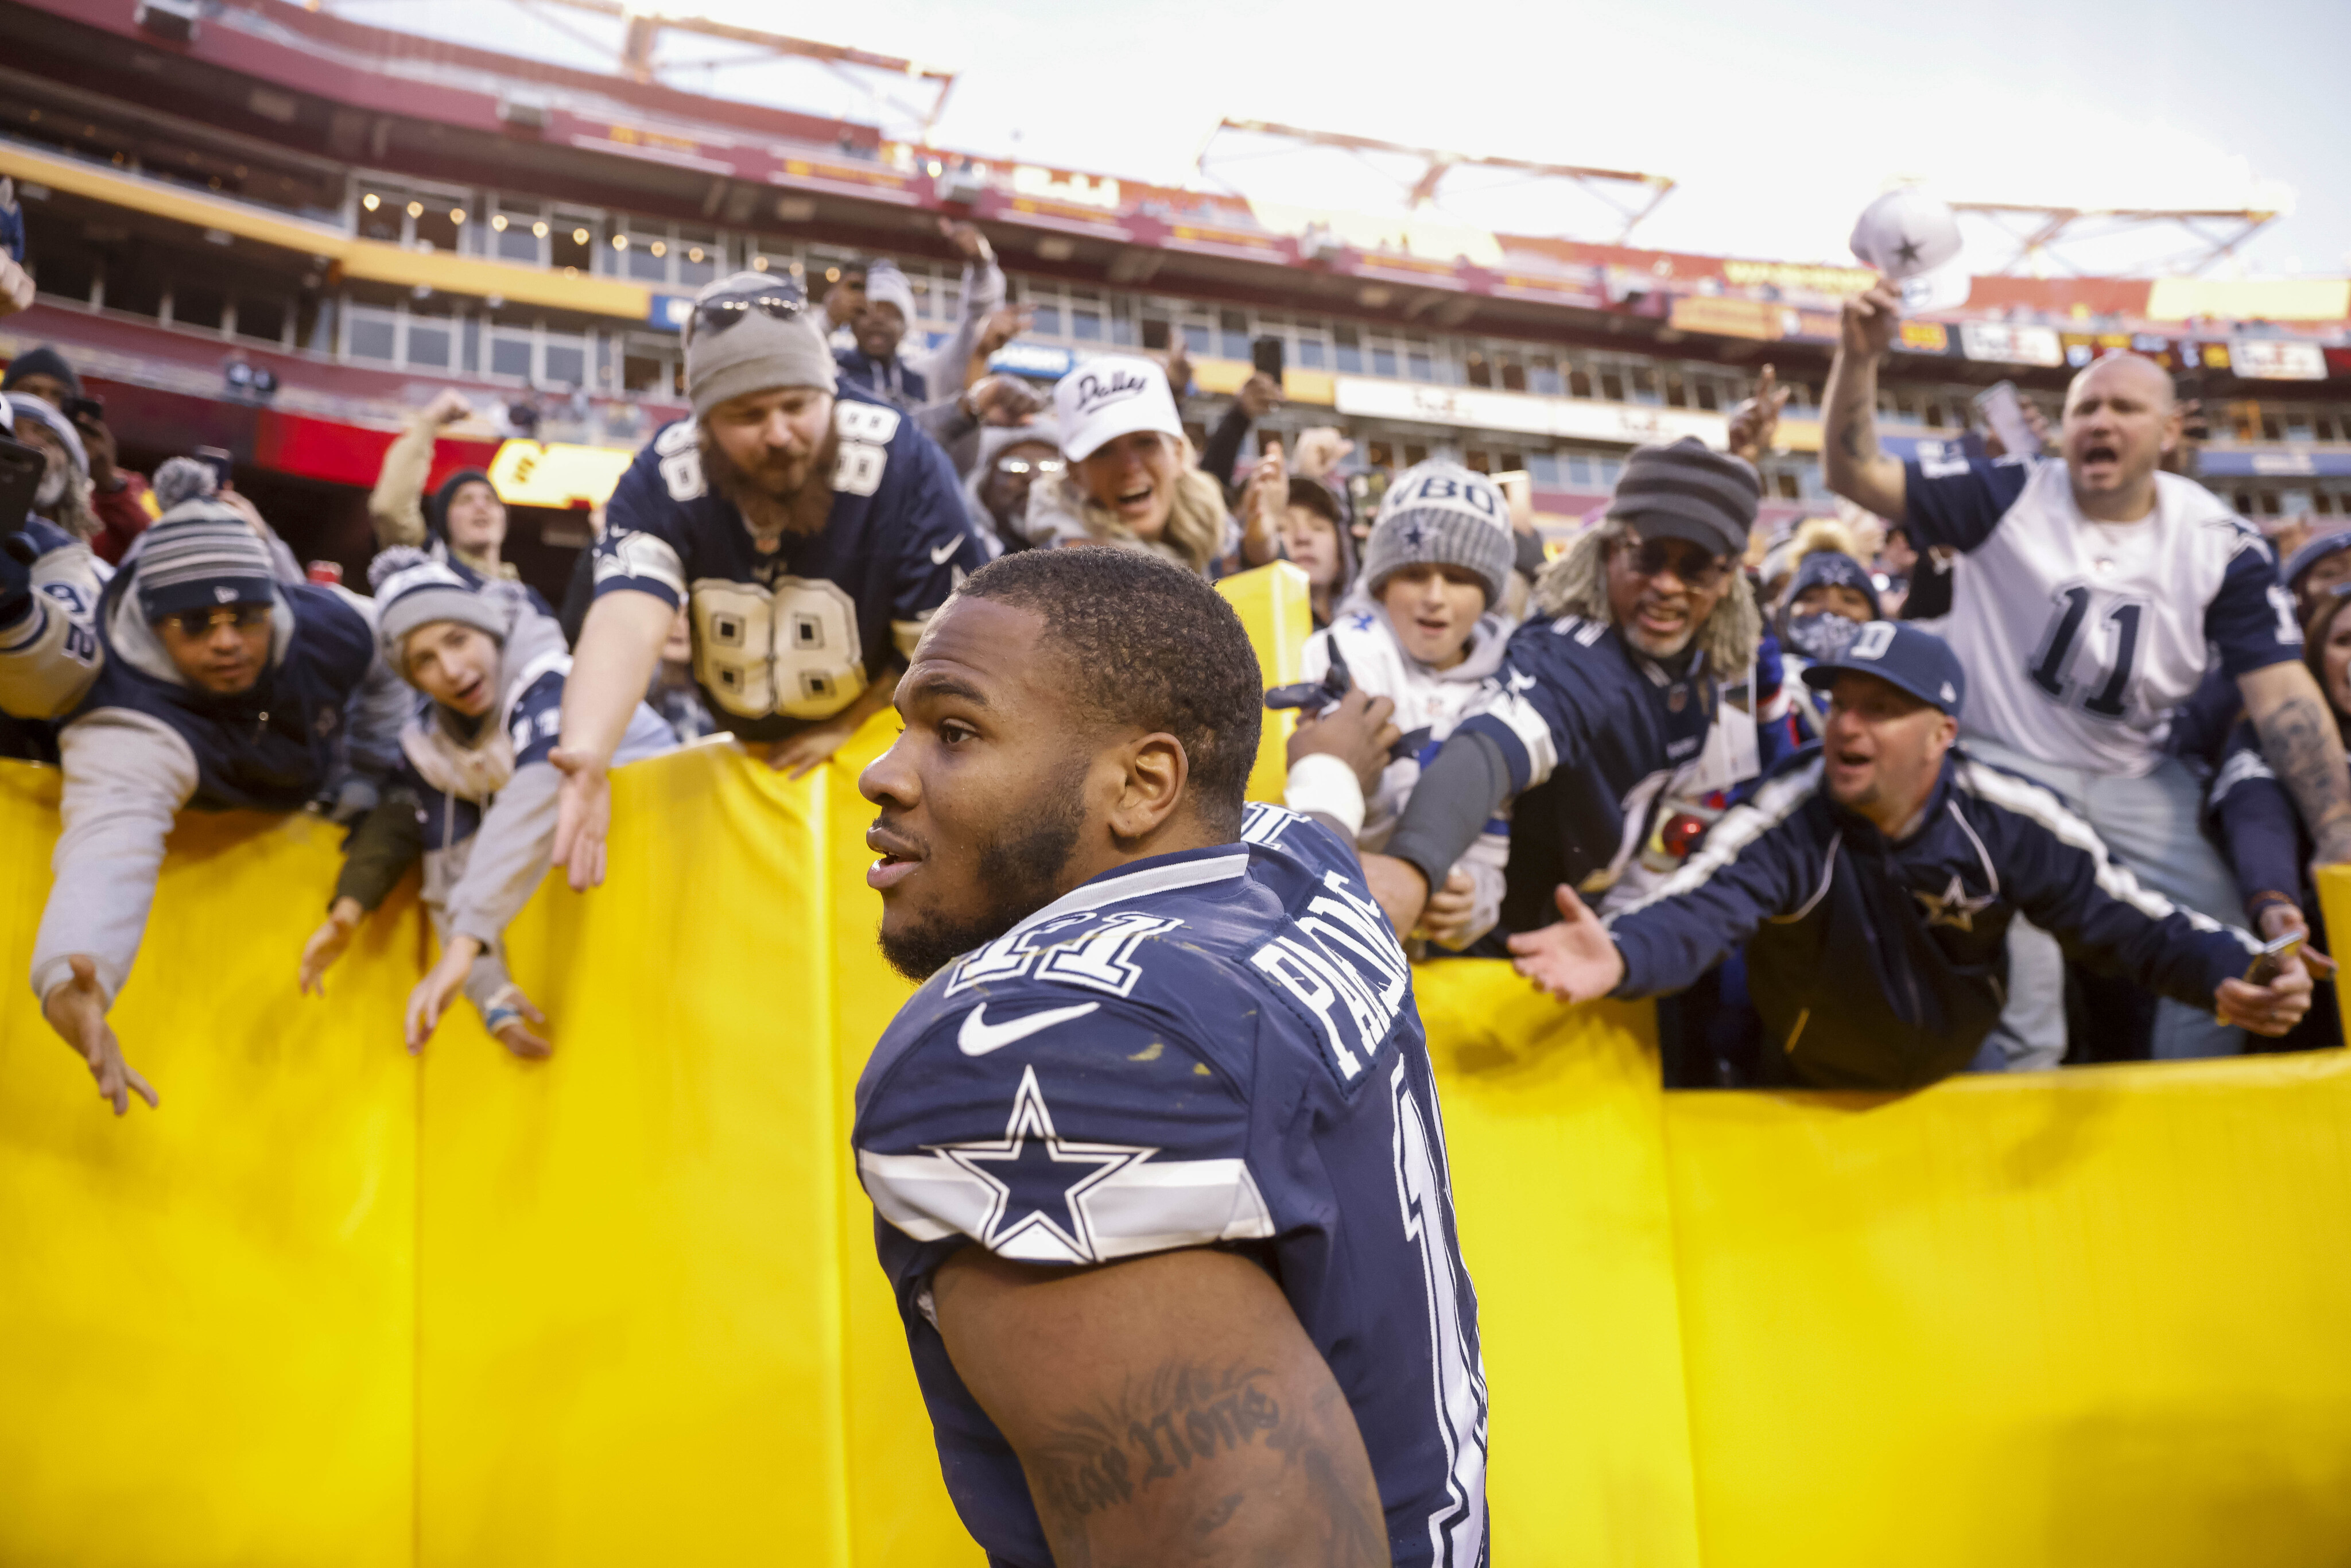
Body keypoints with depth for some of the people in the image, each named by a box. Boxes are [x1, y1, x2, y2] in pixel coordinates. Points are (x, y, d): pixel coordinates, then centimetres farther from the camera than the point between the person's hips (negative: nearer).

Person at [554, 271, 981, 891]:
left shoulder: (902, 462, -28)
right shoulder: (663, 480, -23)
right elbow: (629, 620, -41)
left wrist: (847, 729, -16)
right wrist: (586, 756, -59)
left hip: (878, 729, -2)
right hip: (743, 743, 2)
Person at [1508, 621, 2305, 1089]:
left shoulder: (2007, 820, -20)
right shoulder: (1785, 820, -28)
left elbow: (2126, 919, -13)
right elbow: (1696, 912, -44)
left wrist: (2229, 972, -33)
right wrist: (1618, 956, -67)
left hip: (1960, 1068, 2)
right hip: (1807, 1091, -2)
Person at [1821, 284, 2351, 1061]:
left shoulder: (2221, 545, -4)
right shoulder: (2009, 498, -7)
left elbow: (2285, 697, -9)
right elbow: (1853, 474, -12)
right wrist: (1859, 357, -30)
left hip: (2139, 784, 3)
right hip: (2005, 771, -3)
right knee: (2021, 989, -11)